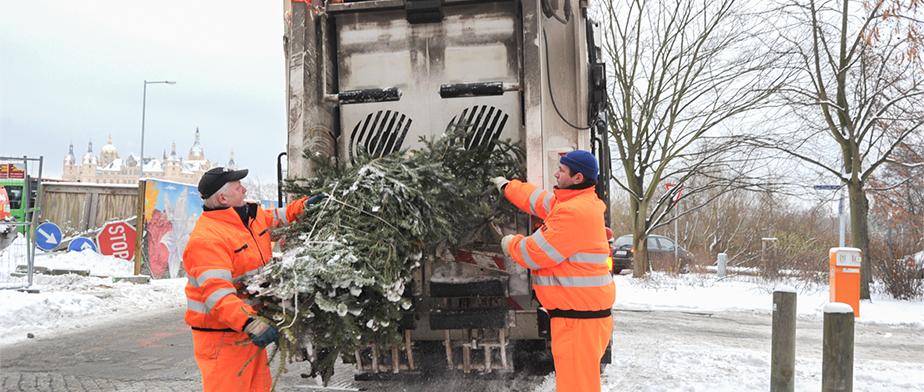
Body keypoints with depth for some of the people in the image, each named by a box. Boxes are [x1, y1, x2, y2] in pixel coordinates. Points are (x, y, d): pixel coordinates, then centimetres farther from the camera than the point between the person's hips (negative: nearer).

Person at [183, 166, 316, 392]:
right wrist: (250, 322, -44)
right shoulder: (206, 239, -23)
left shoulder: (251, 215, 6)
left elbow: (276, 219, 28)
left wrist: (303, 206, 13)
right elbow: (217, 293, -33)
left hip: (251, 331, 9)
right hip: (221, 337, -9)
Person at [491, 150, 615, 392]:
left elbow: (536, 253, -17)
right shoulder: (576, 202, 11)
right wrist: (507, 187, 38)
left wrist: (511, 244, 3)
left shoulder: (575, 212, -22)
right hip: (577, 311, 11)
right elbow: (539, 200, 28)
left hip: (579, 316, -11)